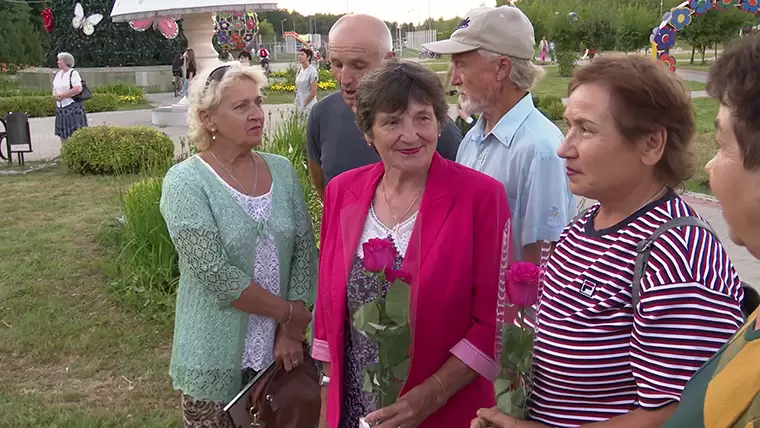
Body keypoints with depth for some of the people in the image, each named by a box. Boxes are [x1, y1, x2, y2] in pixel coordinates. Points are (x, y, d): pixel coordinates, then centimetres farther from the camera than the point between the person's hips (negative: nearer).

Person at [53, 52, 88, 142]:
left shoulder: (73, 73, -9)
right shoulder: (57, 74, 16)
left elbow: (78, 89, -20)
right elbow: (54, 88, 23)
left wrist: (62, 95, -16)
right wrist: (55, 95, -2)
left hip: (73, 107, -8)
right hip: (60, 106, 8)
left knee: (75, 133, -7)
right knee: (62, 133, 9)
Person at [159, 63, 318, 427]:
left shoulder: (282, 171, 2)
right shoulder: (186, 182, -12)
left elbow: (304, 250, -1)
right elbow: (216, 274, -19)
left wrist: (292, 330, -9)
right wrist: (289, 313, -14)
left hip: (280, 350, 4)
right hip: (218, 360, -4)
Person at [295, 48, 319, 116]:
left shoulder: (312, 71, -13)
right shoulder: (299, 70, 9)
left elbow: (313, 92, -16)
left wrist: (304, 105, -12)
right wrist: (297, 105, 9)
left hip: (309, 107, -7)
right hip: (300, 107, 7)